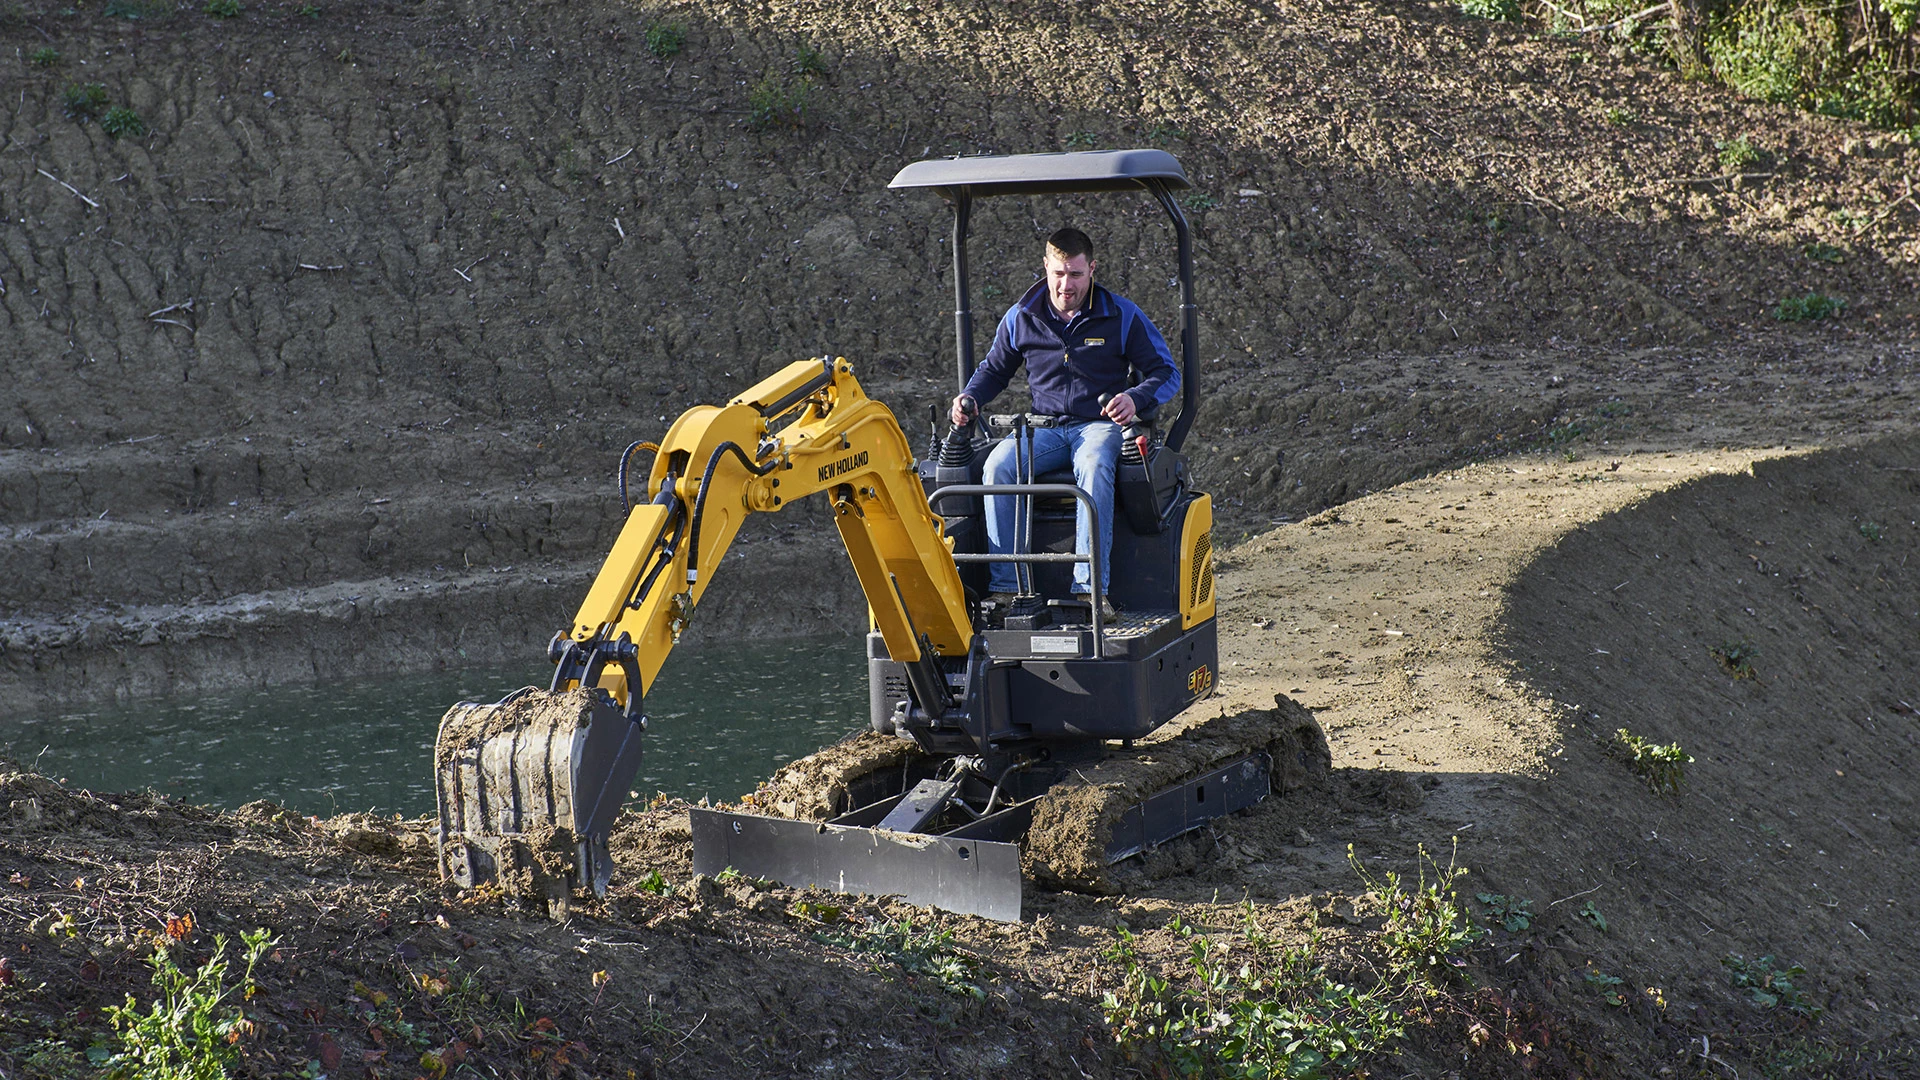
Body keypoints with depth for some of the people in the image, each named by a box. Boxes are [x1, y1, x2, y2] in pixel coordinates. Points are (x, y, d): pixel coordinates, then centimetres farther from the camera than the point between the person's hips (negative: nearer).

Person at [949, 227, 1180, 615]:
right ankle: (1003, 585, -30)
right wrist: (969, 398, 0)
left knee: (1094, 467, -40)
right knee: (999, 464, -30)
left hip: (1100, 424, -3)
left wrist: (1135, 398, -21)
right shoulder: (1020, 318, 8)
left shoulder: (1122, 316, 0)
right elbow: (994, 370, 23)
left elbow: (1166, 373, 2)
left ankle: (1091, 587, -43)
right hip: (1045, 427, 3)